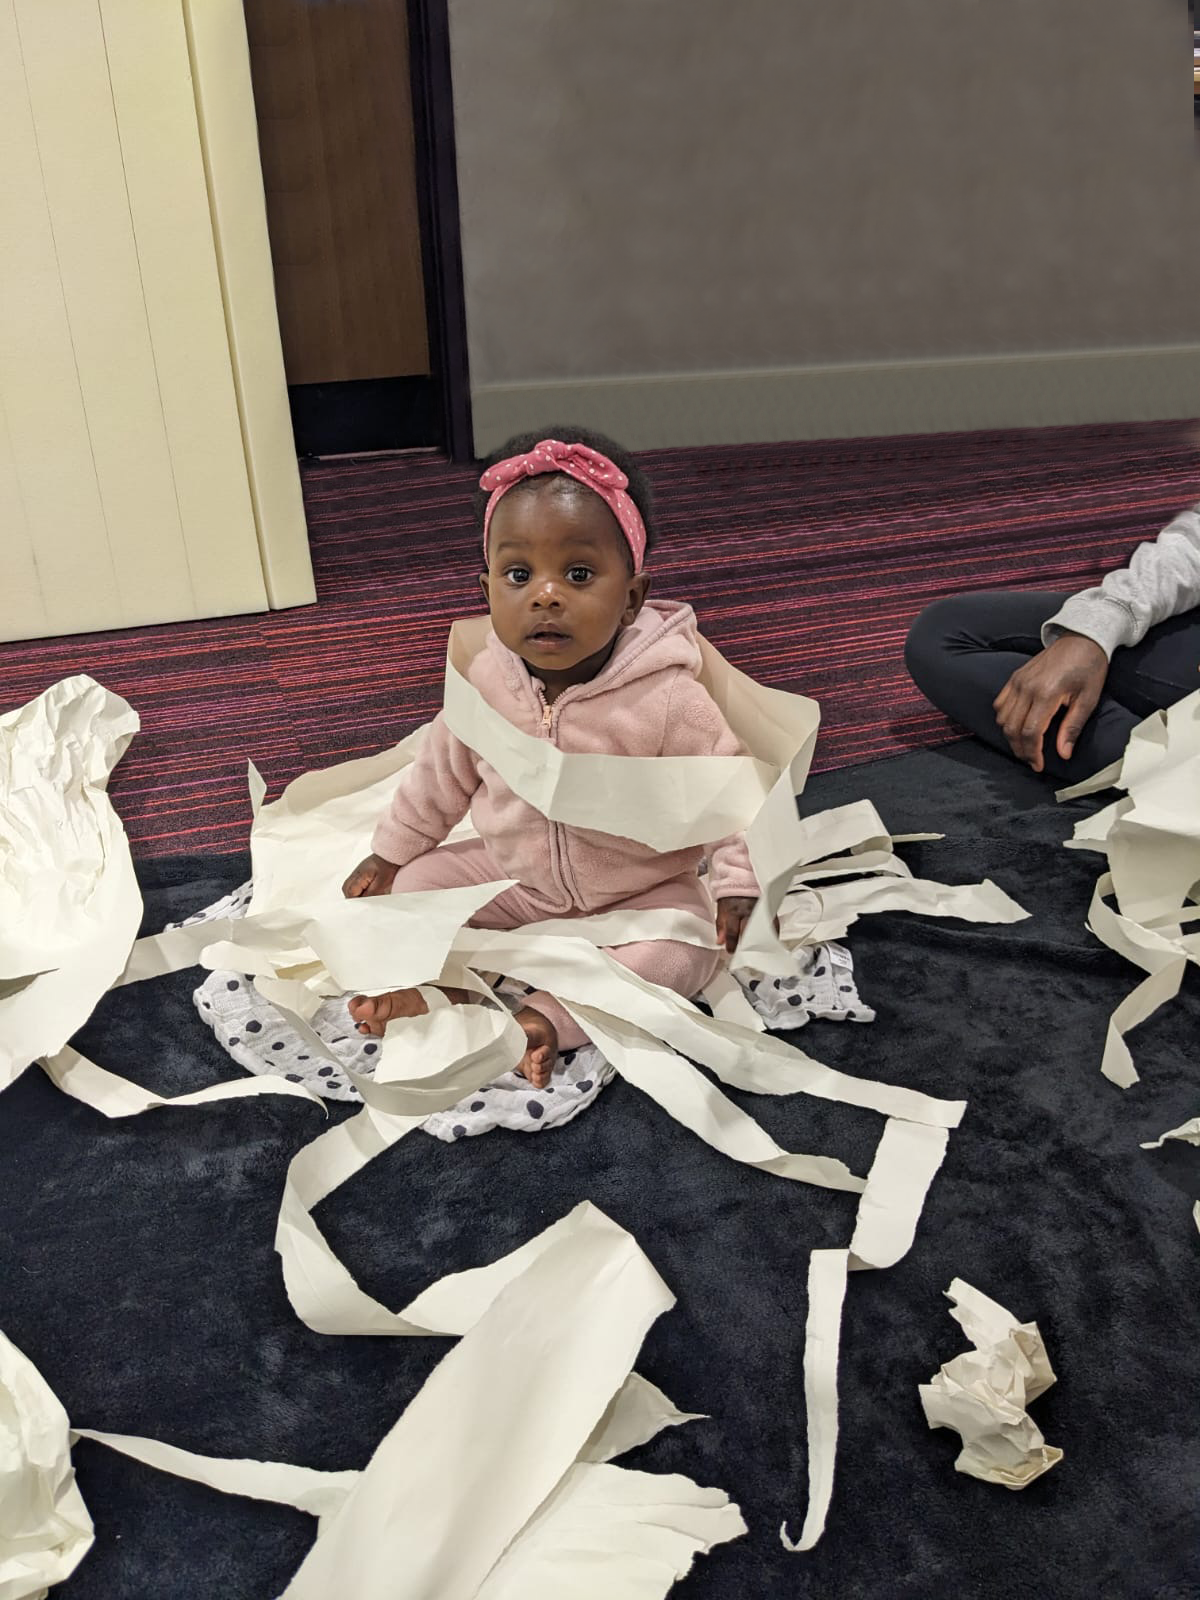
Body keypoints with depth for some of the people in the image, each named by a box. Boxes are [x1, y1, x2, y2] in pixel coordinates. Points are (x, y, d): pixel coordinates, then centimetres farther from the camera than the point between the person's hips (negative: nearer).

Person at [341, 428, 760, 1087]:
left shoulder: (666, 700, -26)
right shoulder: (488, 679, -12)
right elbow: (444, 769, 3)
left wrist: (737, 884, -24)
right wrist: (392, 849, 10)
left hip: (640, 890, -3)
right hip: (514, 875, 4)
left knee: (686, 951, -27)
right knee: (418, 884, -6)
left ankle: (547, 1016, -29)